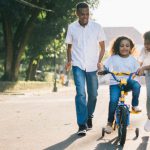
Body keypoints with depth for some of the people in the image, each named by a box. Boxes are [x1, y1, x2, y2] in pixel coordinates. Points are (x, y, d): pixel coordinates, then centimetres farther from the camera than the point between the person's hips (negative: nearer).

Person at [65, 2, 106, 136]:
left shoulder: (96, 27, -3)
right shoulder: (72, 27, -1)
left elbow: (102, 46, 5)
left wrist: (99, 61, -8)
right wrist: (69, 61, -3)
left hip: (92, 66, 1)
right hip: (78, 66, -1)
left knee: (93, 94, 9)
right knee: (80, 93, -14)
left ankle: (89, 116, 36)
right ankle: (82, 125, -12)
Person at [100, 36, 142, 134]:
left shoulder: (132, 59, 6)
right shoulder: (113, 58, 0)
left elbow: (138, 70, 5)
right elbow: (104, 66, -3)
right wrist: (102, 69, -25)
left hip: (128, 81, 2)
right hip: (115, 83, -1)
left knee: (136, 85, -32)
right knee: (113, 100, -23)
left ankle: (135, 105, -7)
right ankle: (110, 122, -5)